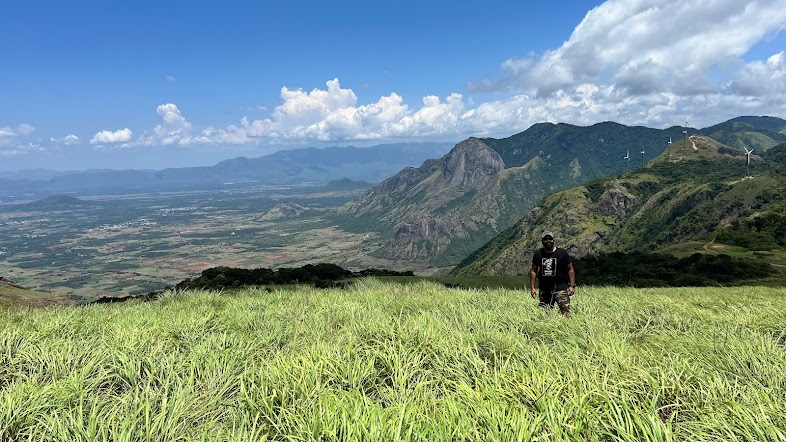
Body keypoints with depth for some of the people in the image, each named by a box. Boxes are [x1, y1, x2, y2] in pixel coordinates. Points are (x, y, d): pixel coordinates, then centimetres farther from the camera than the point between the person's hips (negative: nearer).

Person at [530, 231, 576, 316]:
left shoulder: (562, 253, 1)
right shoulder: (538, 254, 7)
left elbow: (570, 269, 4)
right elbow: (533, 270, 10)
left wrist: (572, 286, -4)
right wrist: (532, 287, 3)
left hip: (560, 287, -3)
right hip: (544, 289, 3)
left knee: (565, 311, -14)